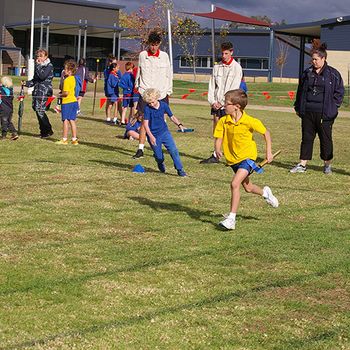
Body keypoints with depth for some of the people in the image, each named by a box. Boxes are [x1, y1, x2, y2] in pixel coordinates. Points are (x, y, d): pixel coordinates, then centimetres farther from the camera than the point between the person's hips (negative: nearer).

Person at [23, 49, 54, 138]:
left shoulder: (49, 65, -4)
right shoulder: (38, 65, 19)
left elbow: (42, 76, -19)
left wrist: (38, 65, -12)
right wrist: (26, 83, 11)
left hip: (45, 91, -8)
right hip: (37, 90, 8)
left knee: (40, 109, -15)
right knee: (37, 109, 4)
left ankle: (48, 130, -6)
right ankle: (43, 131, 12)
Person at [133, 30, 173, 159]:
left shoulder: (164, 56, 4)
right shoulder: (142, 55, 4)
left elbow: (169, 75, 9)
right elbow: (138, 72, 15)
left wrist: (168, 92, 8)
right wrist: (137, 86, 14)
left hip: (161, 94, 0)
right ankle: (140, 149, -2)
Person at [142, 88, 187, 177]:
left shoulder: (164, 105, -4)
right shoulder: (147, 108, -13)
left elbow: (172, 116, 8)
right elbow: (145, 123, -14)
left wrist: (179, 125, -7)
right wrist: (151, 136, -22)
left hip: (164, 132, 2)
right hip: (153, 135, -2)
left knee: (173, 150, -11)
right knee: (159, 156, 4)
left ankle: (180, 170, -3)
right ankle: (160, 164, 40)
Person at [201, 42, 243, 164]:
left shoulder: (236, 68, -3)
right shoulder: (217, 67, 12)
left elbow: (234, 88, -10)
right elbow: (212, 85, 10)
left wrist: (222, 102, -12)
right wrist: (212, 101, -3)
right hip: (216, 103, 5)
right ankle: (215, 156, 11)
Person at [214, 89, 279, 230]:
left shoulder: (250, 121, -18)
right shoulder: (223, 121, -9)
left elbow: (266, 133, -3)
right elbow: (218, 138, -7)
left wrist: (268, 152, -3)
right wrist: (217, 150, -29)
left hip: (247, 157, -5)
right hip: (233, 159, 5)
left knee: (235, 184, -23)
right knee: (248, 187, 21)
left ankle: (231, 218, -18)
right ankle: (265, 192, 54)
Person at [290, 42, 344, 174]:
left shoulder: (333, 74, -1)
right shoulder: (307, 73, 11)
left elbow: (339, 92, 3)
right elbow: (300, 91, 18)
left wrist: (332, 107, -5)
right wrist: (298, 107, 13)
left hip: (325, 113, -4)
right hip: (308, 111, 4)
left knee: (325, 139, 5)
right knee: (306, 138, 5)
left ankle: (327, 164, 17)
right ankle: (302, 165, 9)